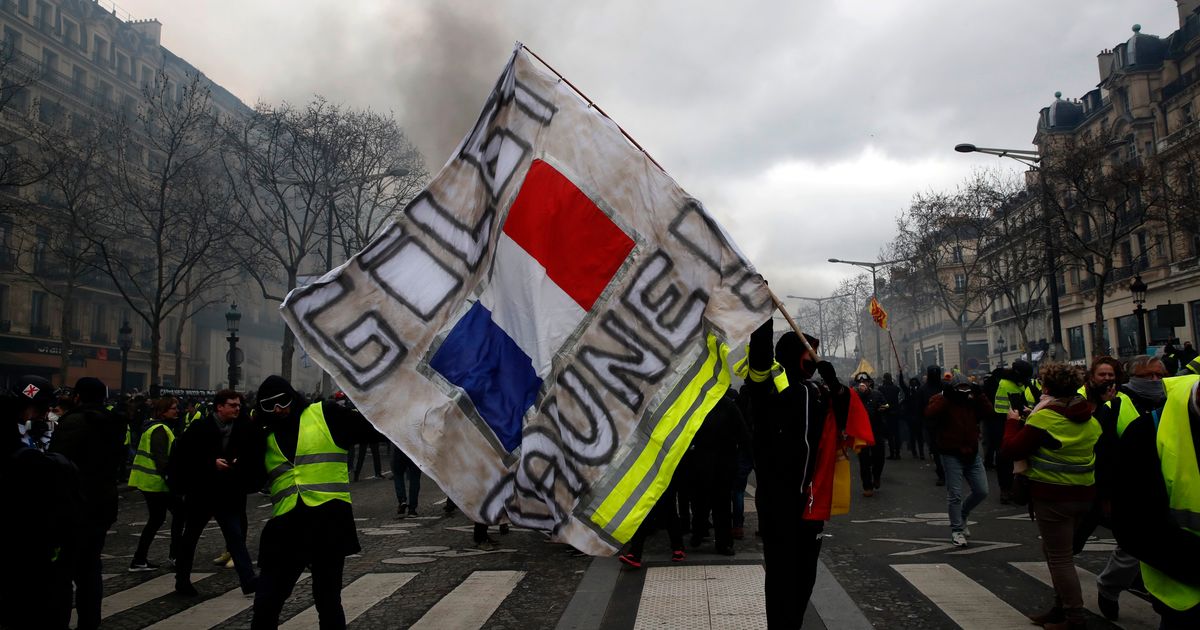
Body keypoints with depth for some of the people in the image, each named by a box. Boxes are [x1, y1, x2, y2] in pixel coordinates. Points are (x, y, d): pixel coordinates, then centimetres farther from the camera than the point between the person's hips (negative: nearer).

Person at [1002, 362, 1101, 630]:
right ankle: (1061, 608, 26)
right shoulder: (1090, 418, 5)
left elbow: (1010, 451, -16)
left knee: (1059, 557, 2)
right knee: (1059, 552, 20)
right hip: (1084, 493, 8)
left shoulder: (1044, 417, -17)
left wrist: (1013, 422, 1)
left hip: (1052, 495, -8)